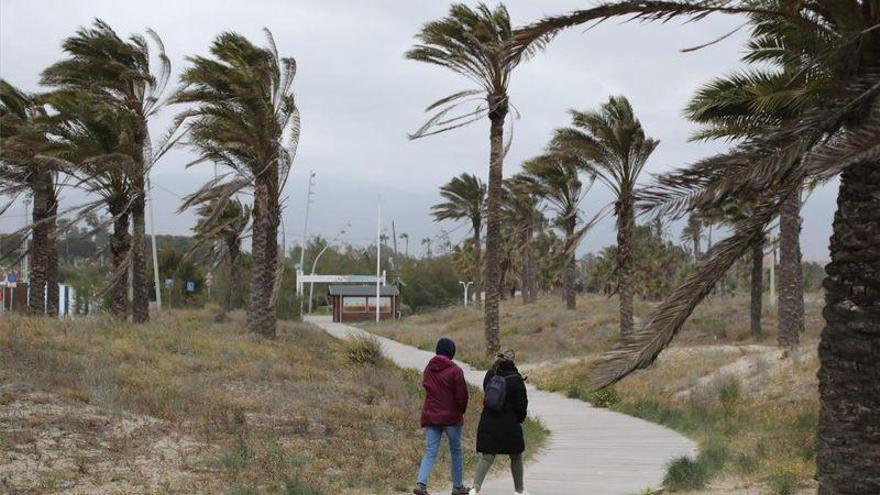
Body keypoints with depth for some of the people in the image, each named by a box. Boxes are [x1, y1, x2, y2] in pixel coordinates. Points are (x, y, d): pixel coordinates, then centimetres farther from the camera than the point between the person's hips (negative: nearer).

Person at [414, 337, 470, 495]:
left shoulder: (428, 368, 4)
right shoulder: (455, 370, -12)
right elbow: (462, 395, -10)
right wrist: (461, 411, 8)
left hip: (430, 416, 4)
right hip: (451, 416, -4)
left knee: (430, 452, 2)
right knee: (456, 451, 12)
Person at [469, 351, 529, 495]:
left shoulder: (490, 375, 1)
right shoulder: (516, 380, -12)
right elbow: (521, 403, -8)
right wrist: (520, 419, 10)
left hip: (489, 424, 4)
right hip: (510, 425, -4)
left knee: (487, 457, 5)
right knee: (516, 457, 15)